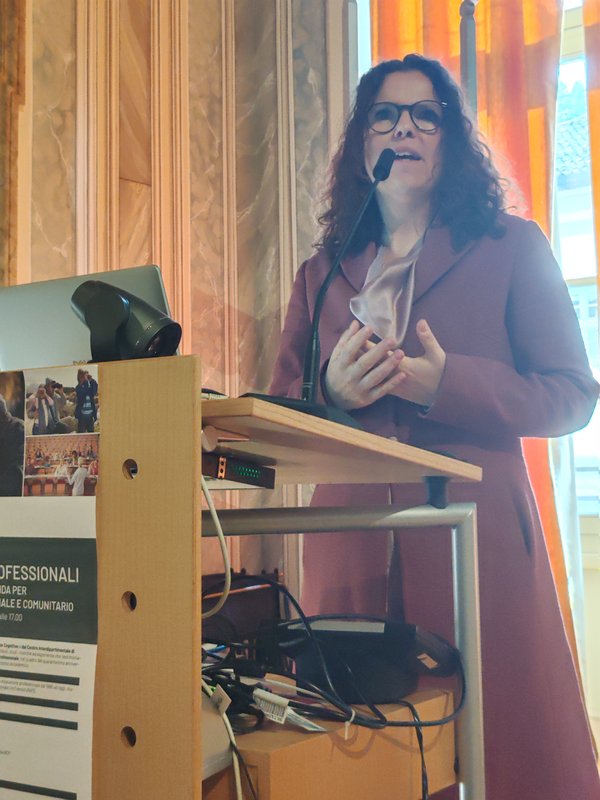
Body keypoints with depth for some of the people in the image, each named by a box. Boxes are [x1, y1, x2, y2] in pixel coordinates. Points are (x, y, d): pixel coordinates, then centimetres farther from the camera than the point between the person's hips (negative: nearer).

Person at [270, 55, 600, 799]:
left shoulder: (510, 248, 8)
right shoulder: (322, 272, 16)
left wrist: (446, 383, -14)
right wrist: (330, 391, -8)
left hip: (474, 536, -2)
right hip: (353, 544, 3)